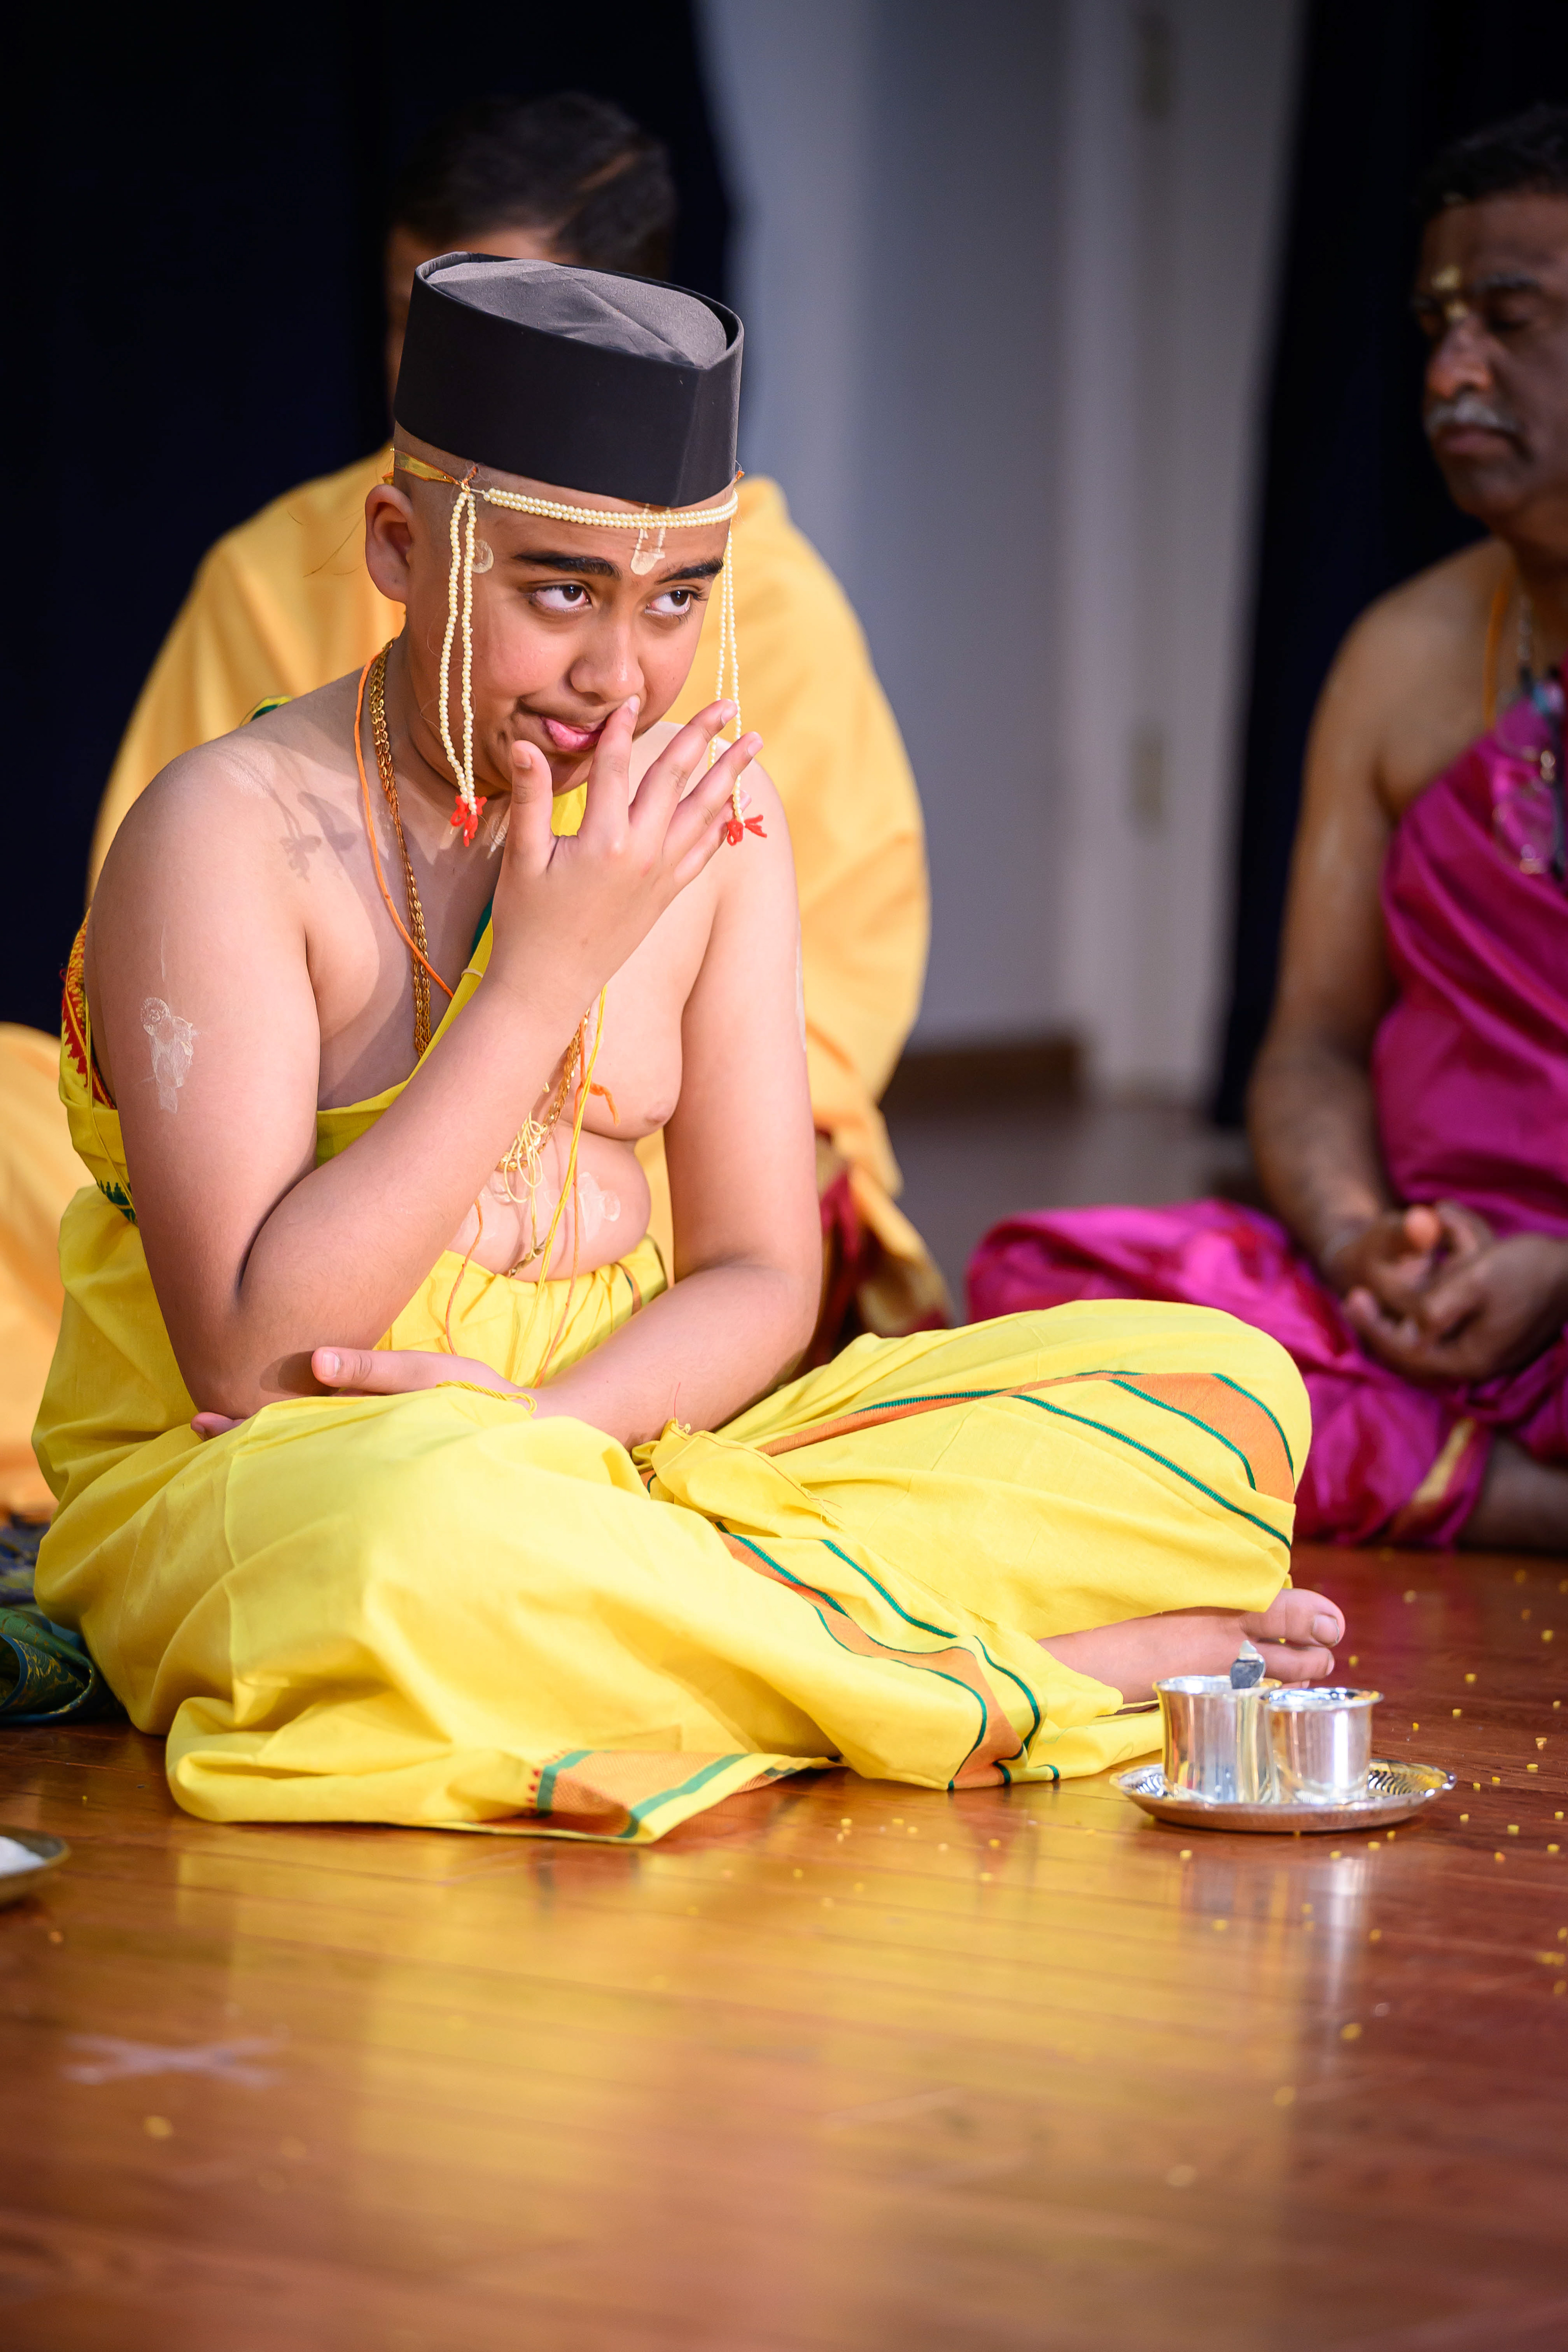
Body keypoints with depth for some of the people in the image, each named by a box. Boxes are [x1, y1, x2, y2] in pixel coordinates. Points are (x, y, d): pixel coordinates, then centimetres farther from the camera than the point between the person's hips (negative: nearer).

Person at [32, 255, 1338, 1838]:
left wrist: (552, 1421, -18)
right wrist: (548, 975, -22)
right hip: (251, 1482, -5)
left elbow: (759, 1277, 5)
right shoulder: (233, 831, -14)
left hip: (616, 1436, 5)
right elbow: (247, 1357, -21)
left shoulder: (712, 813, 5)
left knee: (1222, 1385, -7)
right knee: (429, 1544, -43)